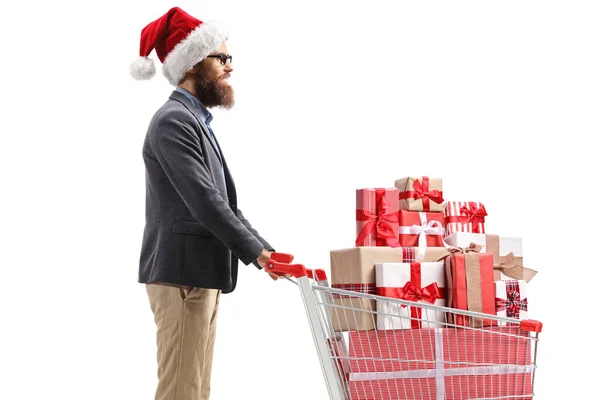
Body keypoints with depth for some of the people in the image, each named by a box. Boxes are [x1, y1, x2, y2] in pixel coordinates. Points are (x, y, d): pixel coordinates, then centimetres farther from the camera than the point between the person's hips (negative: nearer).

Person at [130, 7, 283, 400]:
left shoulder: (197, 122, 20)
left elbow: (225, 204, 19)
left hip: (203, 276, 10)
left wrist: (266, 251, 11)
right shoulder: (173, 121, -11)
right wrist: (256, 252, -18)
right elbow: (203, 201, -19)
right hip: (182, 276, -10)